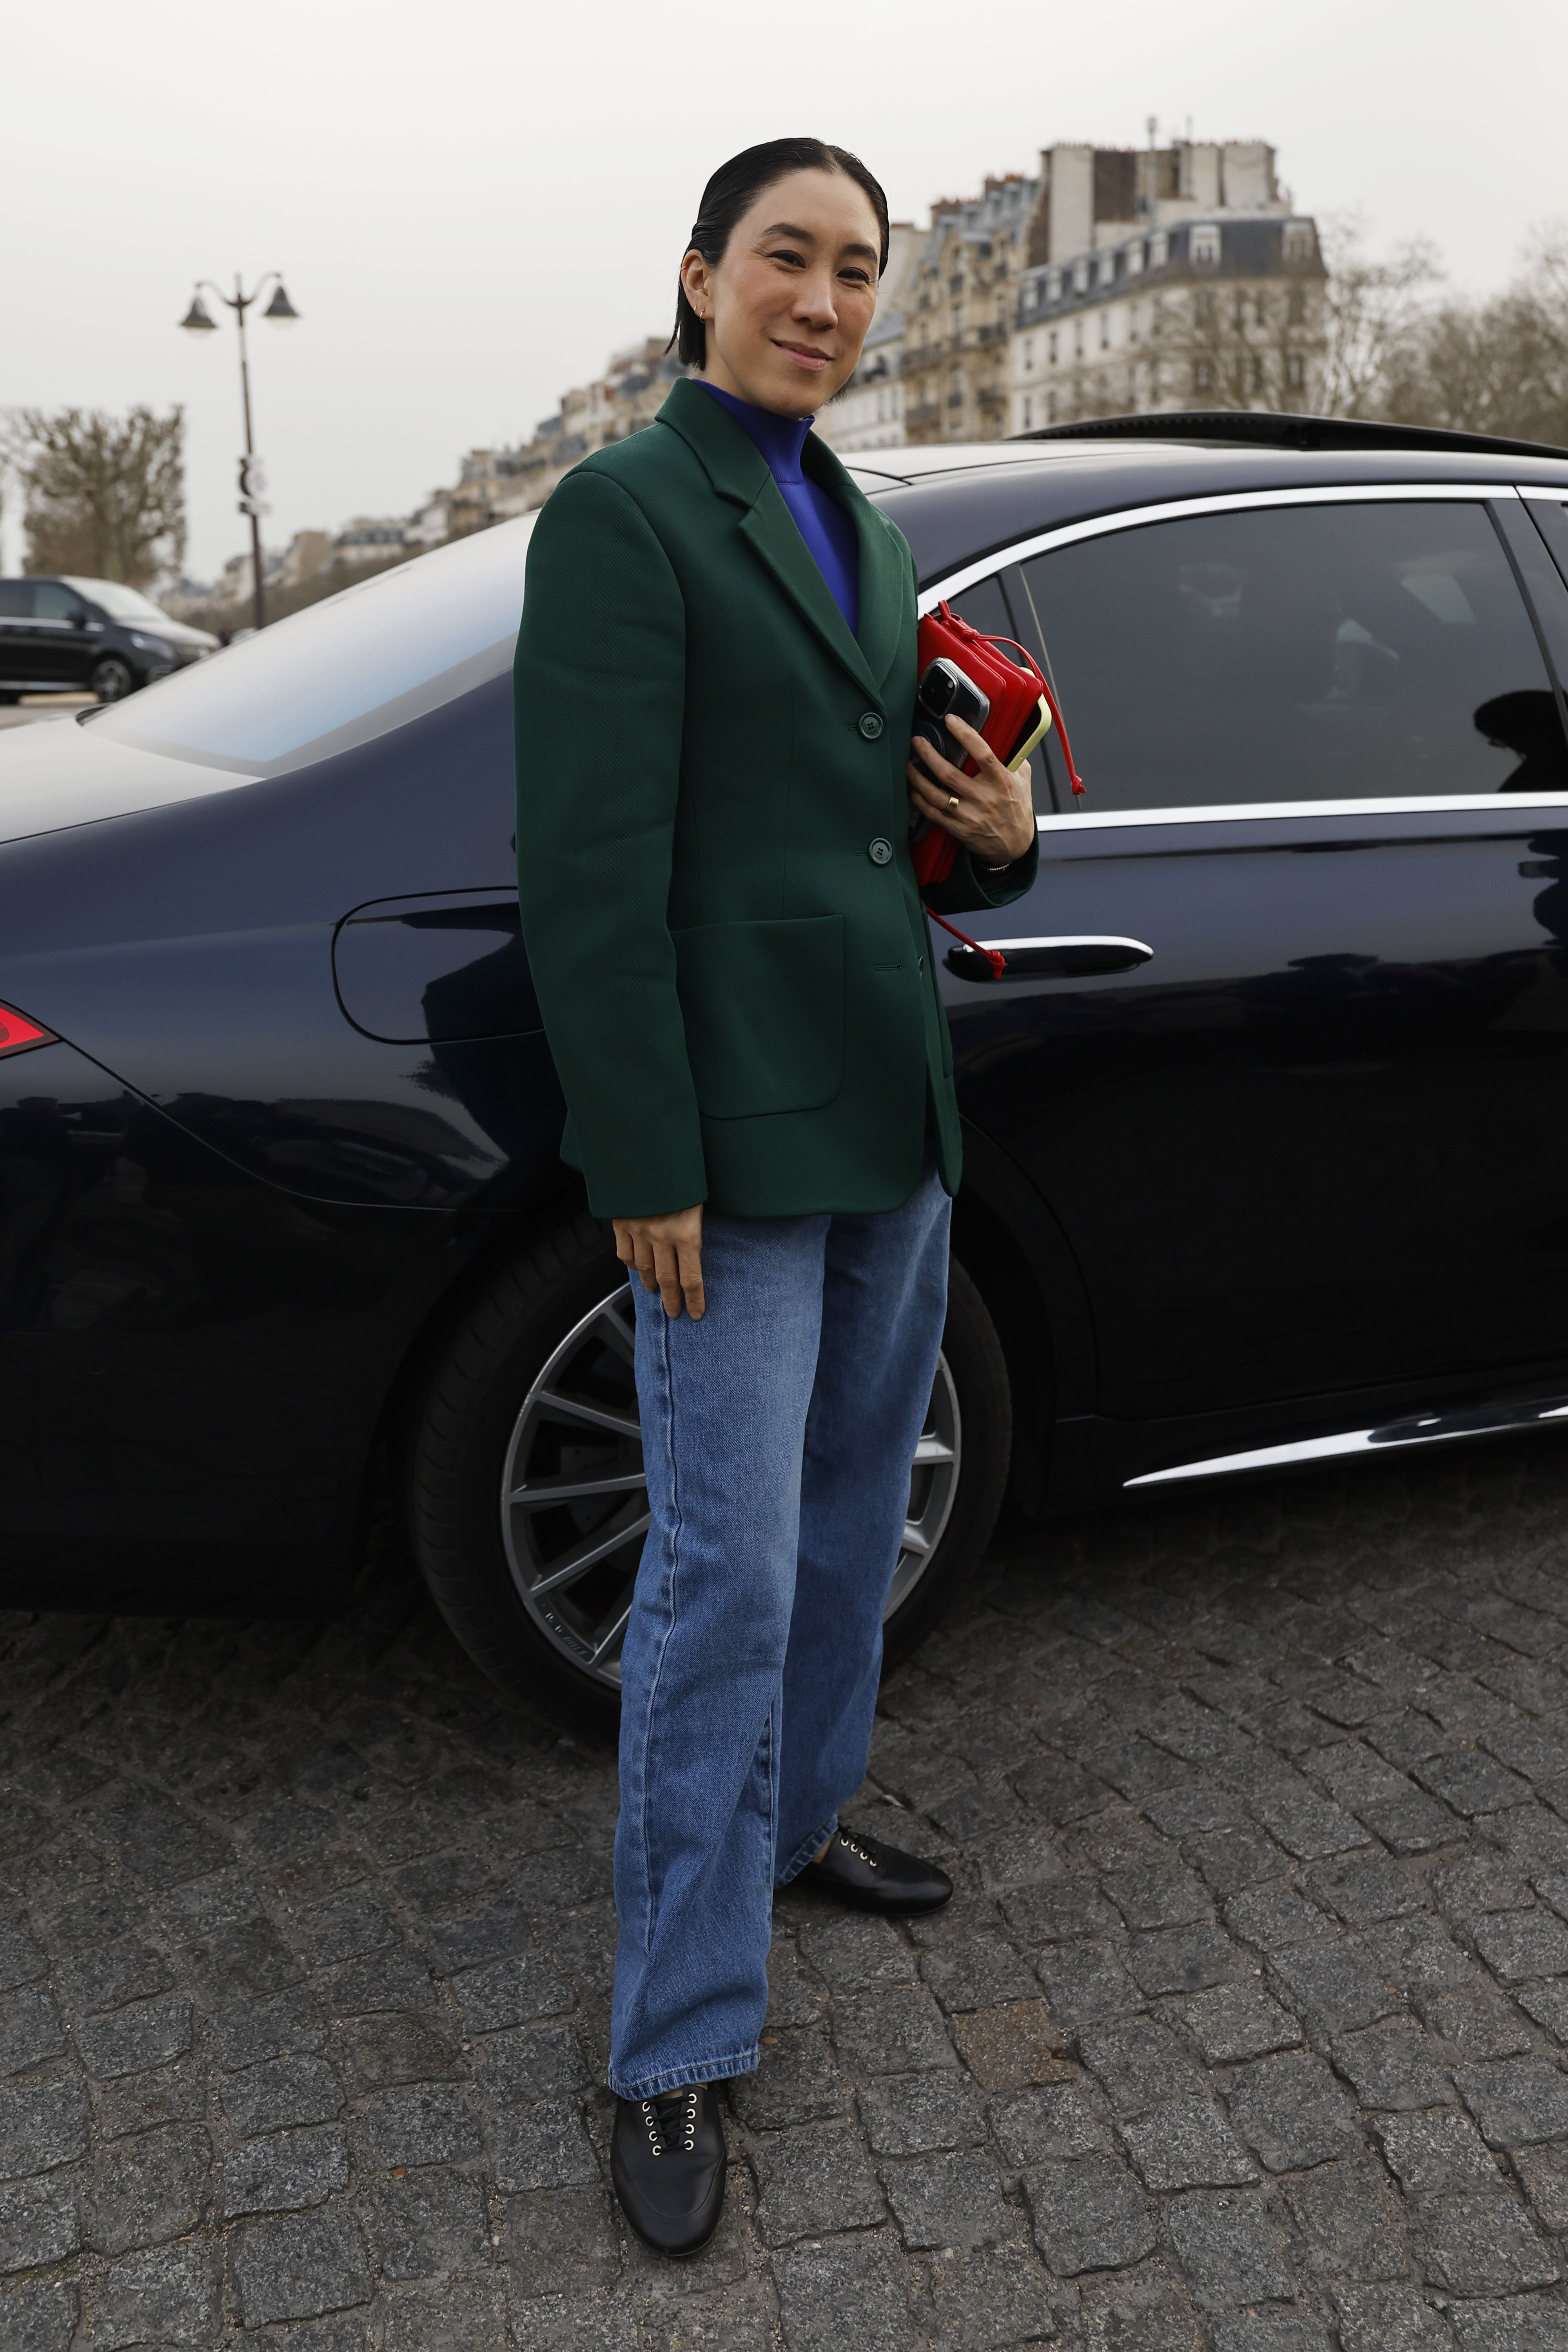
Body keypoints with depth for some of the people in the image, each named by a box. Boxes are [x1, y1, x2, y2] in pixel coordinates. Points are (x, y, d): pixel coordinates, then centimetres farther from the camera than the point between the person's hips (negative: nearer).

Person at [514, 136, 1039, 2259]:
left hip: (894, 1120, 8)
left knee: (853, 1514, 18)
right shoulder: (622, 514, -9)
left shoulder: (862, 535, 16)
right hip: (736, 1130, -8)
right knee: (728, 1574, -5)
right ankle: (678, 2049, 8)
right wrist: (645, 1168, -19)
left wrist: (1002, 841, -1)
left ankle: (793, 1818, 40)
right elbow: (588, 864, -16)